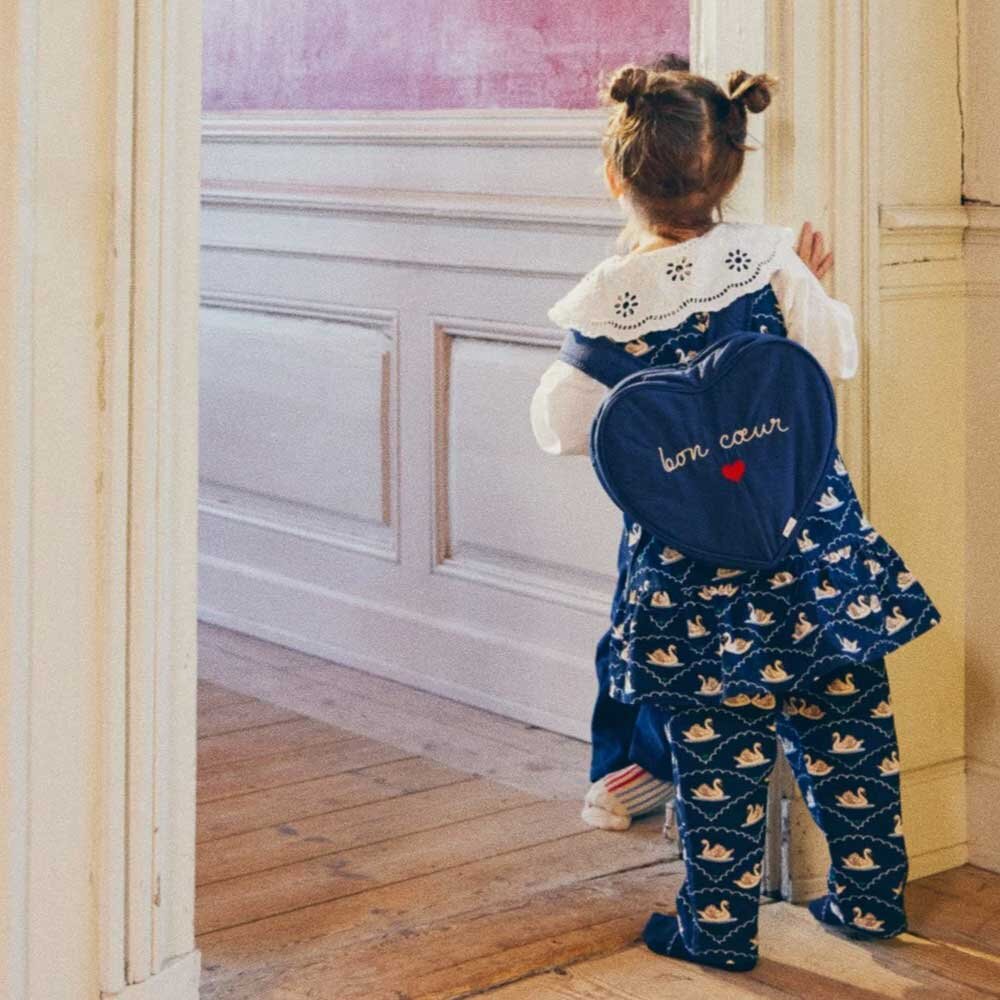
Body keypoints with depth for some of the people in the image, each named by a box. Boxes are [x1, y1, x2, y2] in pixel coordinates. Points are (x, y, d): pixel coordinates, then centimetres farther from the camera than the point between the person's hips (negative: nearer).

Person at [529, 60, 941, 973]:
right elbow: (837, 359, 2)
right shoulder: (770, 258, -7)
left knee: (716, 749, 8)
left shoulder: (608, 299, -11)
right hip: (812, 537, 2)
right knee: (844, 725, 15)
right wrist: (818, 289, 19)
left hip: (688, 562, -2)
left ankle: (719, 927, 19)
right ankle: (869, 897, 26)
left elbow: (564, 428, -4)